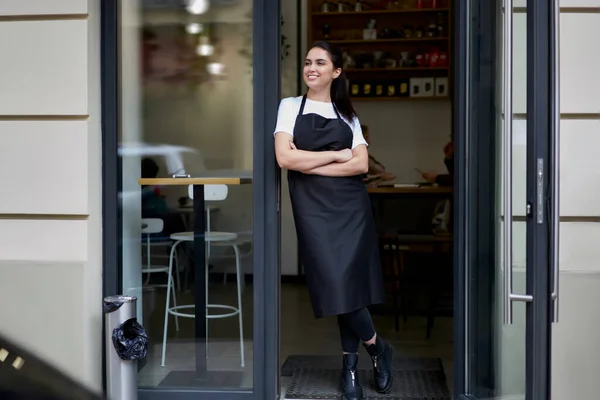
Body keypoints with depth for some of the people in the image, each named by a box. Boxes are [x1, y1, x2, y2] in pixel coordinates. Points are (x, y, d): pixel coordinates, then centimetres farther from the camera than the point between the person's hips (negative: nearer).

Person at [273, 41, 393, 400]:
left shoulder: (348, 115, 12)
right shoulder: (290, 106, 7)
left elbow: (362, 164, -1)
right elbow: (285, 157, -7)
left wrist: (312, 165, -9)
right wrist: (336, 155, -4)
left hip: (350, 205, 1)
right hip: (314, 208, -1)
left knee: (349, 282, -6)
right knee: (335, 282, -7)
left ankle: (351, 363, 11)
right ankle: (378, 347, 13)